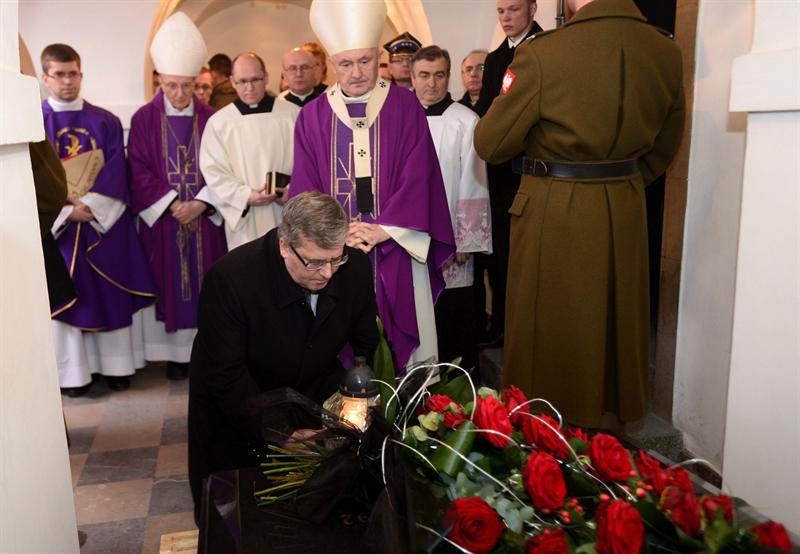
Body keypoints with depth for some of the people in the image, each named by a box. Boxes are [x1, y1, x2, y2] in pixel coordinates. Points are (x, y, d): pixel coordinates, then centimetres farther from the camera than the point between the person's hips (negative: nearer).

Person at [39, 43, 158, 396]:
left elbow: (116, 169, -2)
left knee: (113, 295, 4)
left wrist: (90, 205, -15)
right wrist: (68, 209, -15)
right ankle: (73, 373, 12)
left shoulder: (105, 121, 7)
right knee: (65, 297, 3)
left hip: (106, 223, 1)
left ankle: (116, 366, 16)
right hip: (58, 224, -1)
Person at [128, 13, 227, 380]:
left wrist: (200, 204, -13)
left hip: (205, 218, 1)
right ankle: (176, 352, 13)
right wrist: (172, 203, -13)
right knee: (168, 282, 3)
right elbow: (138, 171, -3)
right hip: (162, 218, 0)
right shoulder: (144, 119, 1)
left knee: (205, 282, 4)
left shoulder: (210, 119, 3)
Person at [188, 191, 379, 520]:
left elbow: (368, 348, -5)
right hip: (236, 413, -3)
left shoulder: (356, 267, -20)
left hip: (314, 394, 3)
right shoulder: (229, 279, -32)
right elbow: (225, 377, -26)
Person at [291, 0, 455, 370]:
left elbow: (418, 176, -4)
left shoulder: (405, 107, 1)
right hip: (336, 253, 1)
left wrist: (383, 230, -12)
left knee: (399, 336, 4)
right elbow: (304, 187, 4)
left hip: (395, 250, -1)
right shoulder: (311, 117, 7)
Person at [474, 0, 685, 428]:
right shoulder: (667, 53, -2)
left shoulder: (541, 55, -20)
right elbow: (664, 148, 11)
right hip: (626, 212, 5)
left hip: (554, 213, -5)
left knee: (550, 329, 11)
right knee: (617, 323, 21)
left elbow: (489, 145, -11)